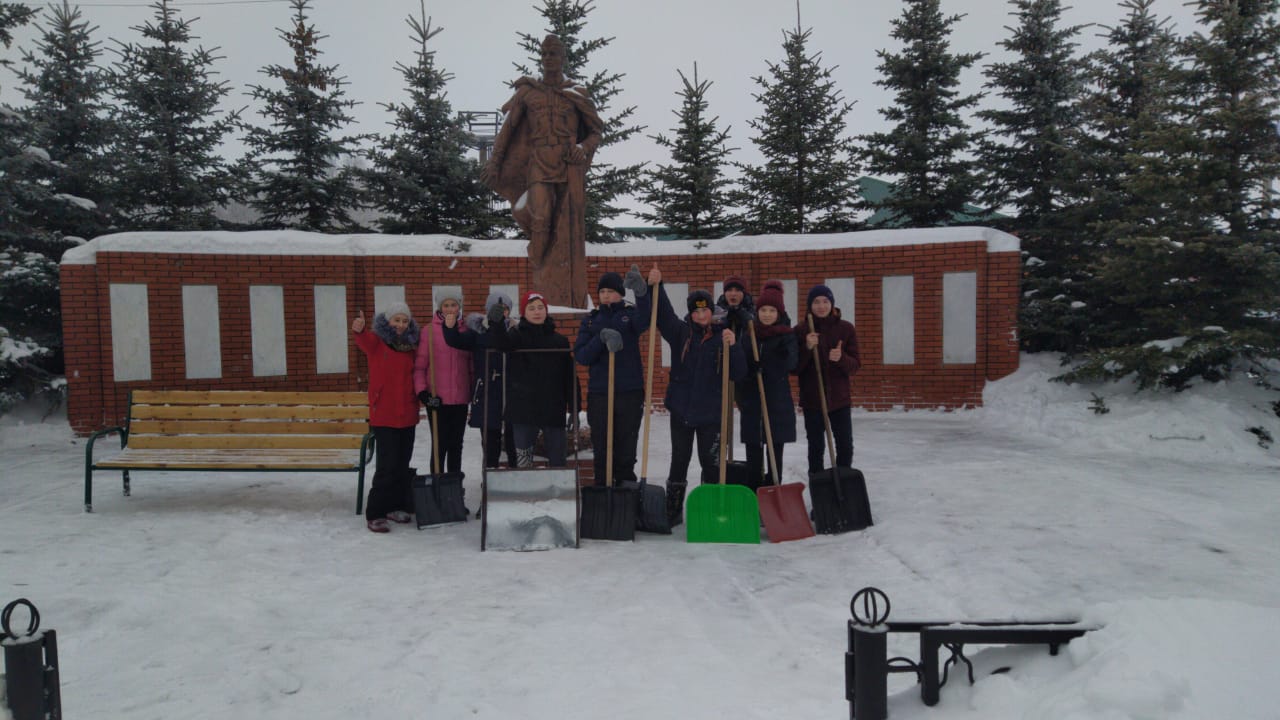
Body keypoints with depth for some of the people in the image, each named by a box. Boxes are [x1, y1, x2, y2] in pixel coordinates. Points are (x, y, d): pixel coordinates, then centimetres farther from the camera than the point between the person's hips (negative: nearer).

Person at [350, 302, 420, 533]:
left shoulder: (409, 346, 9)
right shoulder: (376, 341, -5)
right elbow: (363, 341, -28)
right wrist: (358, 330, -49)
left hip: (407, 414, 5)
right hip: (384, 416, -5)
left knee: (403, 465, 12)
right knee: (388, 466, -9)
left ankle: (395, 506, 25)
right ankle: (375, 514, 0)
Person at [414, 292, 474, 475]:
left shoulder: (465, 331, 8)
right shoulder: (430, 330, -3)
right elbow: (419, 365, -4)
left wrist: (473, 391, 11)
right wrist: (422, 391, -13)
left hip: (460, 398, 4)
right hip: (437, 399, -4)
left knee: (456, 445, 13)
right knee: (440, 444, 0)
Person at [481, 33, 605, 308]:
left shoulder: (576, 94, 11)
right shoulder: (527, 92, 12)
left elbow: (597, 129, 15)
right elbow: (508, 128, 11)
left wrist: (584, 148, -5)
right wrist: (494, 162, 4)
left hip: (569, 166, 0)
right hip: (539, 163, 0)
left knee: (569, 229, -3)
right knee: (541, 214, -23)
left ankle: (568, 303, -1)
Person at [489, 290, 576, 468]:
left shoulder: (559, 340, 8)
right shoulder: (517, 335, 3)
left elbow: (569, 375, 8)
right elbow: (502, 343, -21)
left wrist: (573, 407, 3)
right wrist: (496, 323, -41)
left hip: (553, 408, 2)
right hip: (523, 407, -2)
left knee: (556, 457, 8)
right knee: (523, 456, 1)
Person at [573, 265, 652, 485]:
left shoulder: (631, 314, 3)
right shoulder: (591, 320, 9)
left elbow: (644, 320, -24)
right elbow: (580, 356, -1)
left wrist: (641, 292, -44)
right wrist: (602, 337, -18)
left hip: (630, 392, -1)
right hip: (599, 392, 2)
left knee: (626, 446, 6)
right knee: (601, 448, 6)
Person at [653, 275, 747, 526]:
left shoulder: (722, 336, 0)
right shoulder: (681, 332, 3)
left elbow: (738, 374, -6)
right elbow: (662, 314, -8)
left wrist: (733, 347, -20)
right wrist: (657, 286, -19)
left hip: (711, 412, -1)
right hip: (680, 409, 1)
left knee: (710, 462, 4)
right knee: (679, 460, 11)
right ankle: (673, 510, 22)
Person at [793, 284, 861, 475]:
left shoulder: (845, 328, 1)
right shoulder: (801, 330, -2)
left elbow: (856, 365, 1)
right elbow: (794, 368, -3)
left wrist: (841, 358, -21)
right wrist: (807, 348, -19)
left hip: (840, 398, 1)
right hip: (811, 399, -1)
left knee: (845, 446, 4)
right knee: (816, 447, 7)